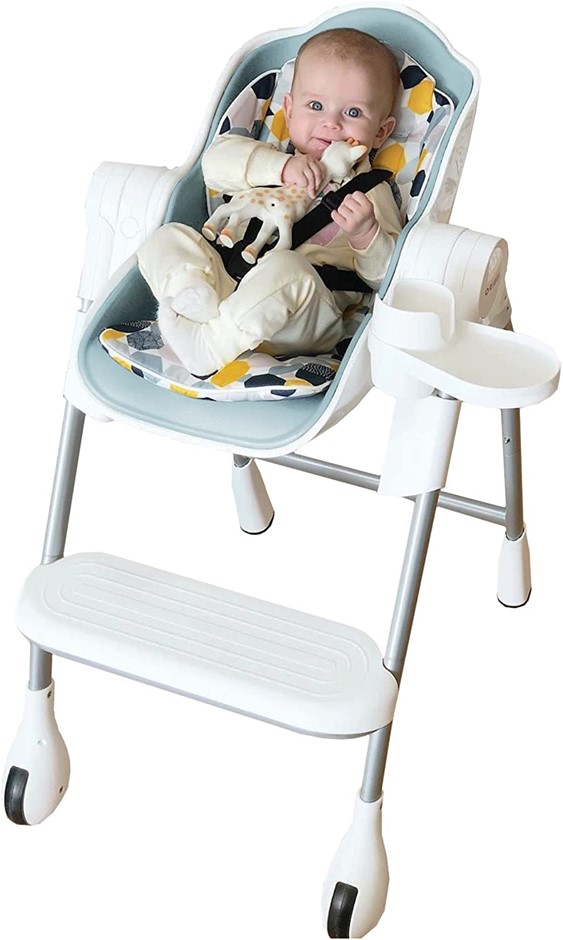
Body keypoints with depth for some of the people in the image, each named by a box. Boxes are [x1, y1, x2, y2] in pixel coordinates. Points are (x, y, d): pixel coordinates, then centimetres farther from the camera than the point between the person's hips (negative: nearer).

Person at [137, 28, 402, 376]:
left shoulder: (369, 192, 11)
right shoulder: (272, 163, 22)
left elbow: (387, 277, 4)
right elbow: (217, 160, 3)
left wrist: (366, 234, -17)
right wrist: (281, 166, -11)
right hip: (229, 284, 5)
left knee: (284, 266, -36)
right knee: (171, 237, -7)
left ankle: (212, 345, -37)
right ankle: (195, 301, -32)